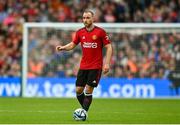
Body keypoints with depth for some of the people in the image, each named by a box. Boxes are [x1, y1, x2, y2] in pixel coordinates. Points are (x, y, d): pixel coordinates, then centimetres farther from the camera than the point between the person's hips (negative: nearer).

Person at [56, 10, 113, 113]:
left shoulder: (100, 32, -8)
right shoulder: (80, 32, 4)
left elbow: (109, 47, -6)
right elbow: (73, 44, 16)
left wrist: (107, 63, -14)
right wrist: (62, 48, -4)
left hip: (96, 67, -4)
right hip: (83, 66, 4)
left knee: (88, 91, -8)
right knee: (78, 90, 2)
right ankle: (85, 110, 22)